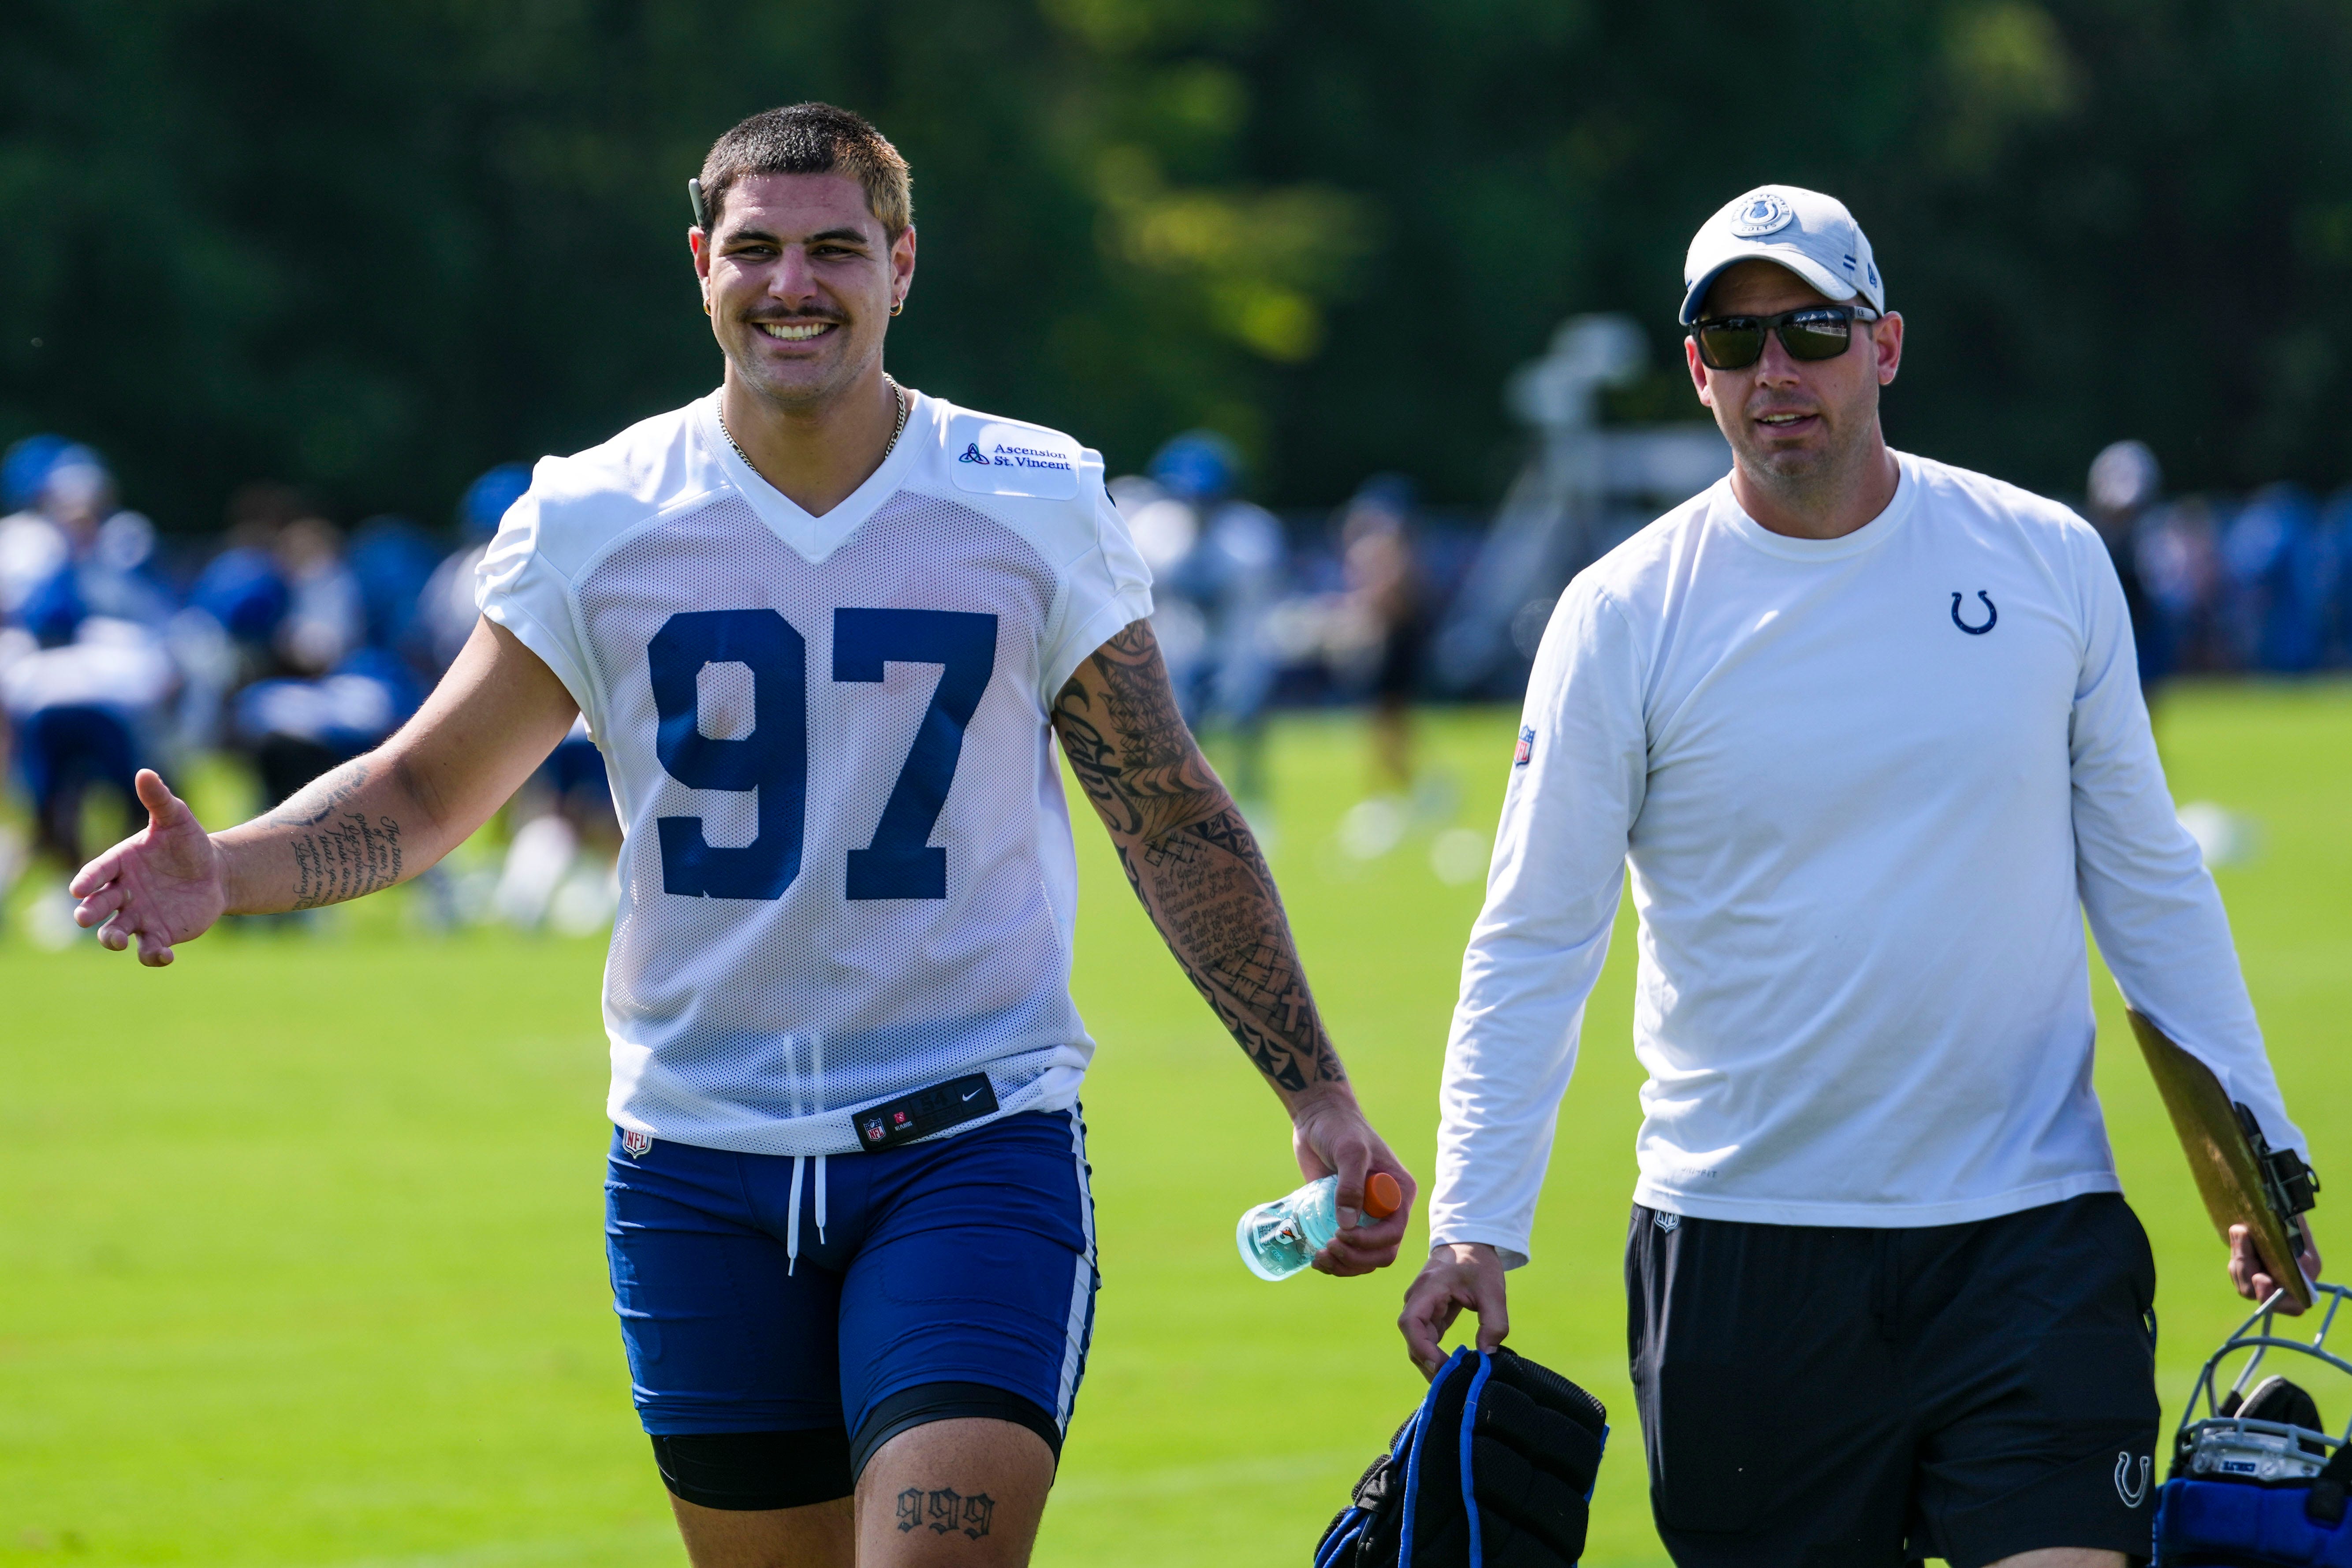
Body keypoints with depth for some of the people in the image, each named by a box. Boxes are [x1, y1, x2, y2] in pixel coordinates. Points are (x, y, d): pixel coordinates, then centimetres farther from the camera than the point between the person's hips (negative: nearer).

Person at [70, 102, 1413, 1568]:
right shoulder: (595, 522, 2)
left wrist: (1318, 1095, 4)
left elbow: (1176, 822, 7)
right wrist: (226, 870, -10)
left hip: (973, 1147, -2)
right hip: (701, 1161, 2)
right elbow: (424, 790, 9)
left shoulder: (1037, 507, 0)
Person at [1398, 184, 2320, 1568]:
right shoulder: (1624, 616, -1)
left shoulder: (2049, 562, 4)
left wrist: (2257, 1143, 9)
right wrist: (1476, 1224, -9)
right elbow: (1534, 943, 0)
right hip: (1742, 1239, 0)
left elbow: (2147, 881, 12)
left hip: (2032, 1232, 0)